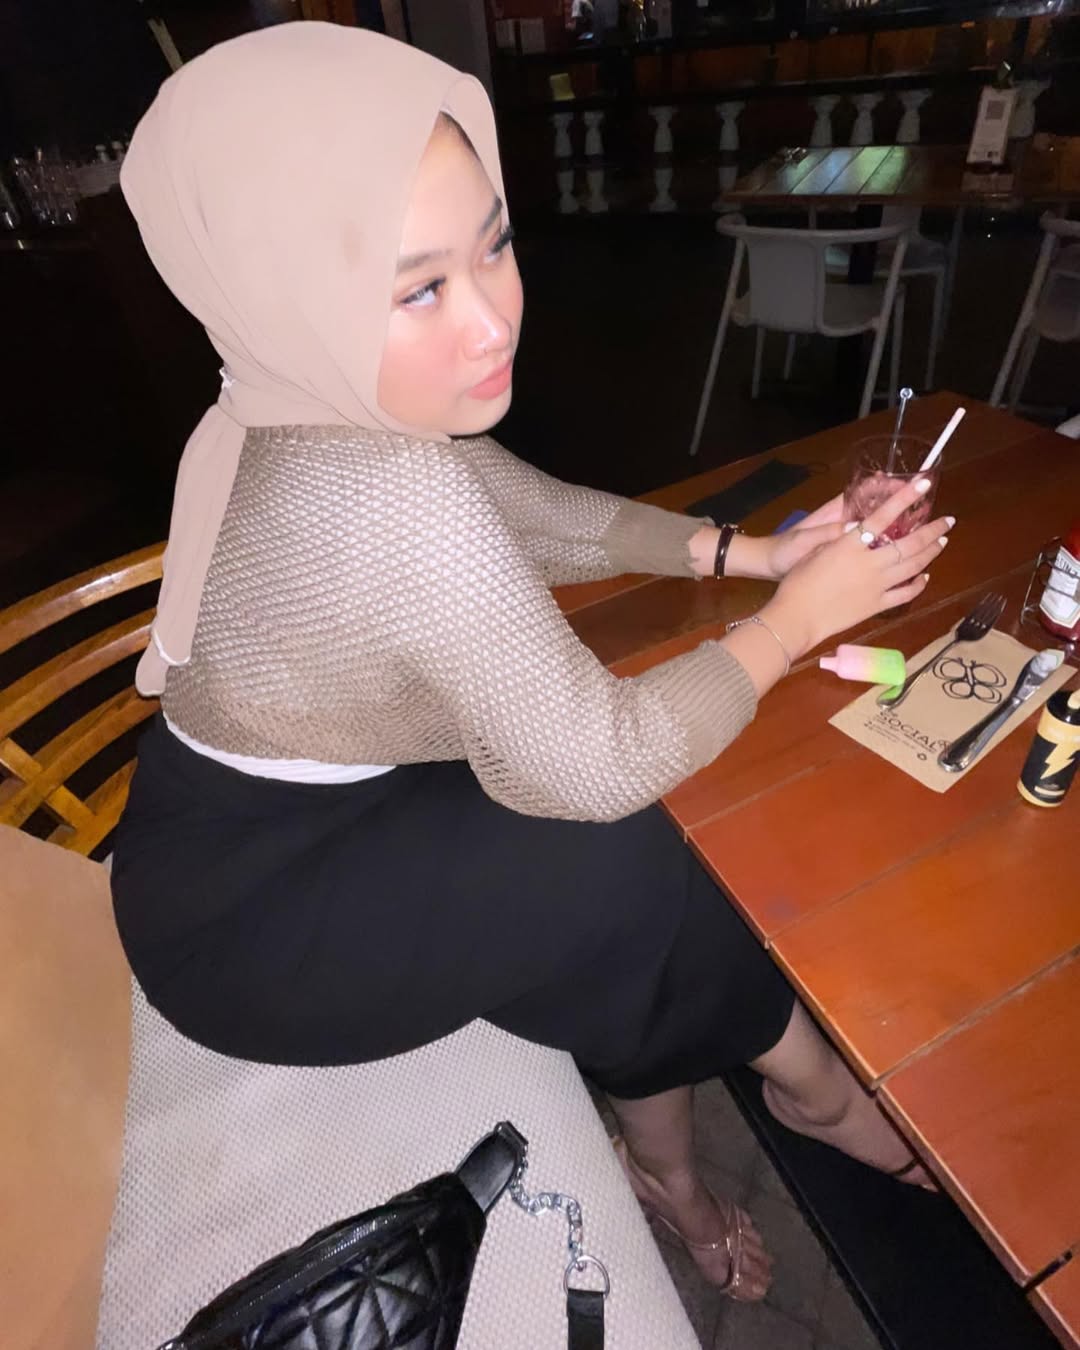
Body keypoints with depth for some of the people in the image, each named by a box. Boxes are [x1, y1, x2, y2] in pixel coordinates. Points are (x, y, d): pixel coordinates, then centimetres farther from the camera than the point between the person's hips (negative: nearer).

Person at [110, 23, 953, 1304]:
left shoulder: (349, 425, -6)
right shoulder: (385, 494, -35)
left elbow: (552, 517, 4)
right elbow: (595, 764, -29)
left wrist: (746, 549, -4)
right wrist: (794, 620, -16)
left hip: (294, 819, 8)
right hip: (246, 920, -7)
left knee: (626, 910, 1)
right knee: (632, 855, -11)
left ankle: (662, 1165, 25)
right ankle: (804, 1082, 20)